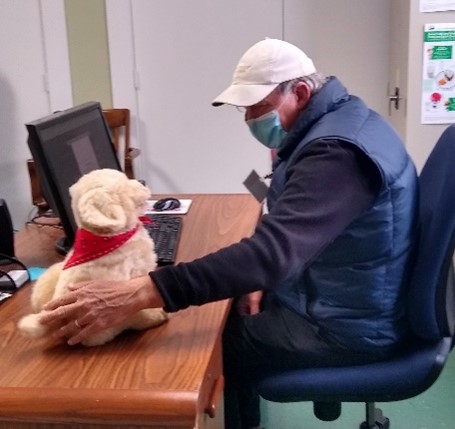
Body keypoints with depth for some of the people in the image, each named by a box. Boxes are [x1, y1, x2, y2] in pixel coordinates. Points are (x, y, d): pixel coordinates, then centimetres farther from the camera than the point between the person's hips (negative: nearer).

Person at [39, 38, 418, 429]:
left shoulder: (337, 151, -29)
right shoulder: (340, 119, 5)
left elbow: (272, 251, -41)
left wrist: (138, 294, -45)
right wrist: (263, 280, -1)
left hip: (351, 326, -9)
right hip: (355, 301, 10)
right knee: (232, 314, 16)